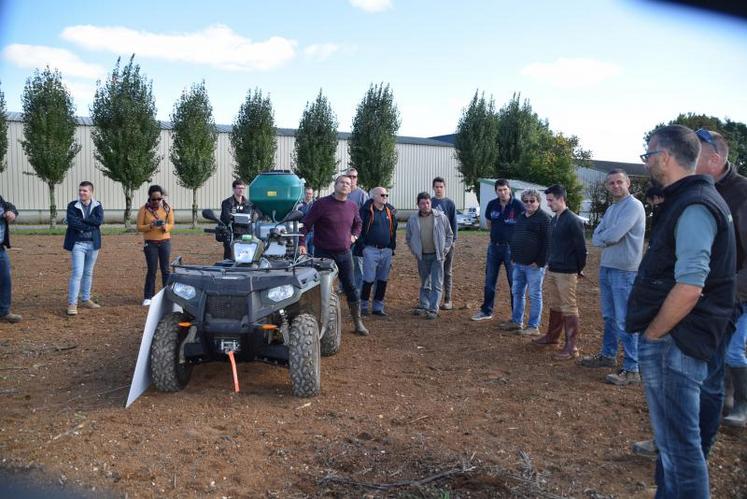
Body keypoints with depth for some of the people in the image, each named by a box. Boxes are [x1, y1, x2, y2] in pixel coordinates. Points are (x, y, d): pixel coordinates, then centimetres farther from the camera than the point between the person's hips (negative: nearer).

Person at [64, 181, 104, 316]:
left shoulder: (97, 206, 6)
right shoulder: (73, 206, 0)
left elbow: (99, 220, -13)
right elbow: (72, 222, -15)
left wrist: (81, 219, -16)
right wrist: (90, 225, -15)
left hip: (93, 244, 3)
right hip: (78, 243, -3)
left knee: (88, 273, 14)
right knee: (77, 273, -11)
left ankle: (86, 300, 26)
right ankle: (72, 304, -8)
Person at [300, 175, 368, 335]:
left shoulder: (352, 206, 5)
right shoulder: (321, 203, -8)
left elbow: (358, 224, 25)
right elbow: (306, 224, -9)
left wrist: (354, 235, 8)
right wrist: (301, 243, -20)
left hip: (345, 254, 4)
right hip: (323, 254, -3)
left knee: (351, 288, 7)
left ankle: (358, 323, 18)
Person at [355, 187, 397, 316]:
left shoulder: (390, 211, 12)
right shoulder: (366, 211, -5)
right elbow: (358, 229, -6)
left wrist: (392, 247, 13)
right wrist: (362, 247, -10)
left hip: (386, 251, 5)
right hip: (371, 250, -5)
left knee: (383, 280, 8)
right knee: (369, 280, -5)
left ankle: (378, 307, 18)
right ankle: (363, 306, 8)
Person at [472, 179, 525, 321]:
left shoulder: (518, 205, -12)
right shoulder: (492, 205, 2)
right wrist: (497, 233, 12)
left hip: (511, 247, -5)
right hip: (494, 246, 5)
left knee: (514, 282, 2)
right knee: (489, 281, 12)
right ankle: (486, 311, 24)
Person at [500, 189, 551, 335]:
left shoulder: (544, 218, -9)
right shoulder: (521, 217, 16)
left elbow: (547, 242, -14)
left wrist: (540, 261, -17)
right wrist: (513, 257, 15)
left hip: (534, 265, -8)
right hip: (518, 264, 8)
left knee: (535, 295, -1)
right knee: (517, 293, 14)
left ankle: (533, 327, 6)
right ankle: (516, 321, 25)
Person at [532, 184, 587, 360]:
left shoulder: (573, 221, -15)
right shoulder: (554, 219, 11)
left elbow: (581, 248, -13)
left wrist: (579, 270, -5)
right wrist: (550, 262, 16)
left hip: (566, 273, -8)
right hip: (552, 271, 8)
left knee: (569, 309, -4)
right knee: (555, 306, 18)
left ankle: (572, 347, 1)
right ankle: (552, 336, 32)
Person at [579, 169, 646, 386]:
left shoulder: (634, 206, -12)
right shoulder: (611, 209, 15)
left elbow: (614, 235, -22)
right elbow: (596, 237, 8)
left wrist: (602, 237, -2)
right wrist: (608, 239, -12)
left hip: (625, 272, -8)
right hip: (605, 268, 8)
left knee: (624, 321, -6)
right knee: (609, 317, 19)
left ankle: (631, 369, 0)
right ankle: (608, 355, 32)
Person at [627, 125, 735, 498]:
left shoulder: (694, 207, -18)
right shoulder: (685, 200, 13)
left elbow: (689, 288, -27)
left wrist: (652, 334, -15)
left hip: (673, 344, -10)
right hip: (671, 341, 10)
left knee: (679, 444, 0)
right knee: (672, 437, 21)